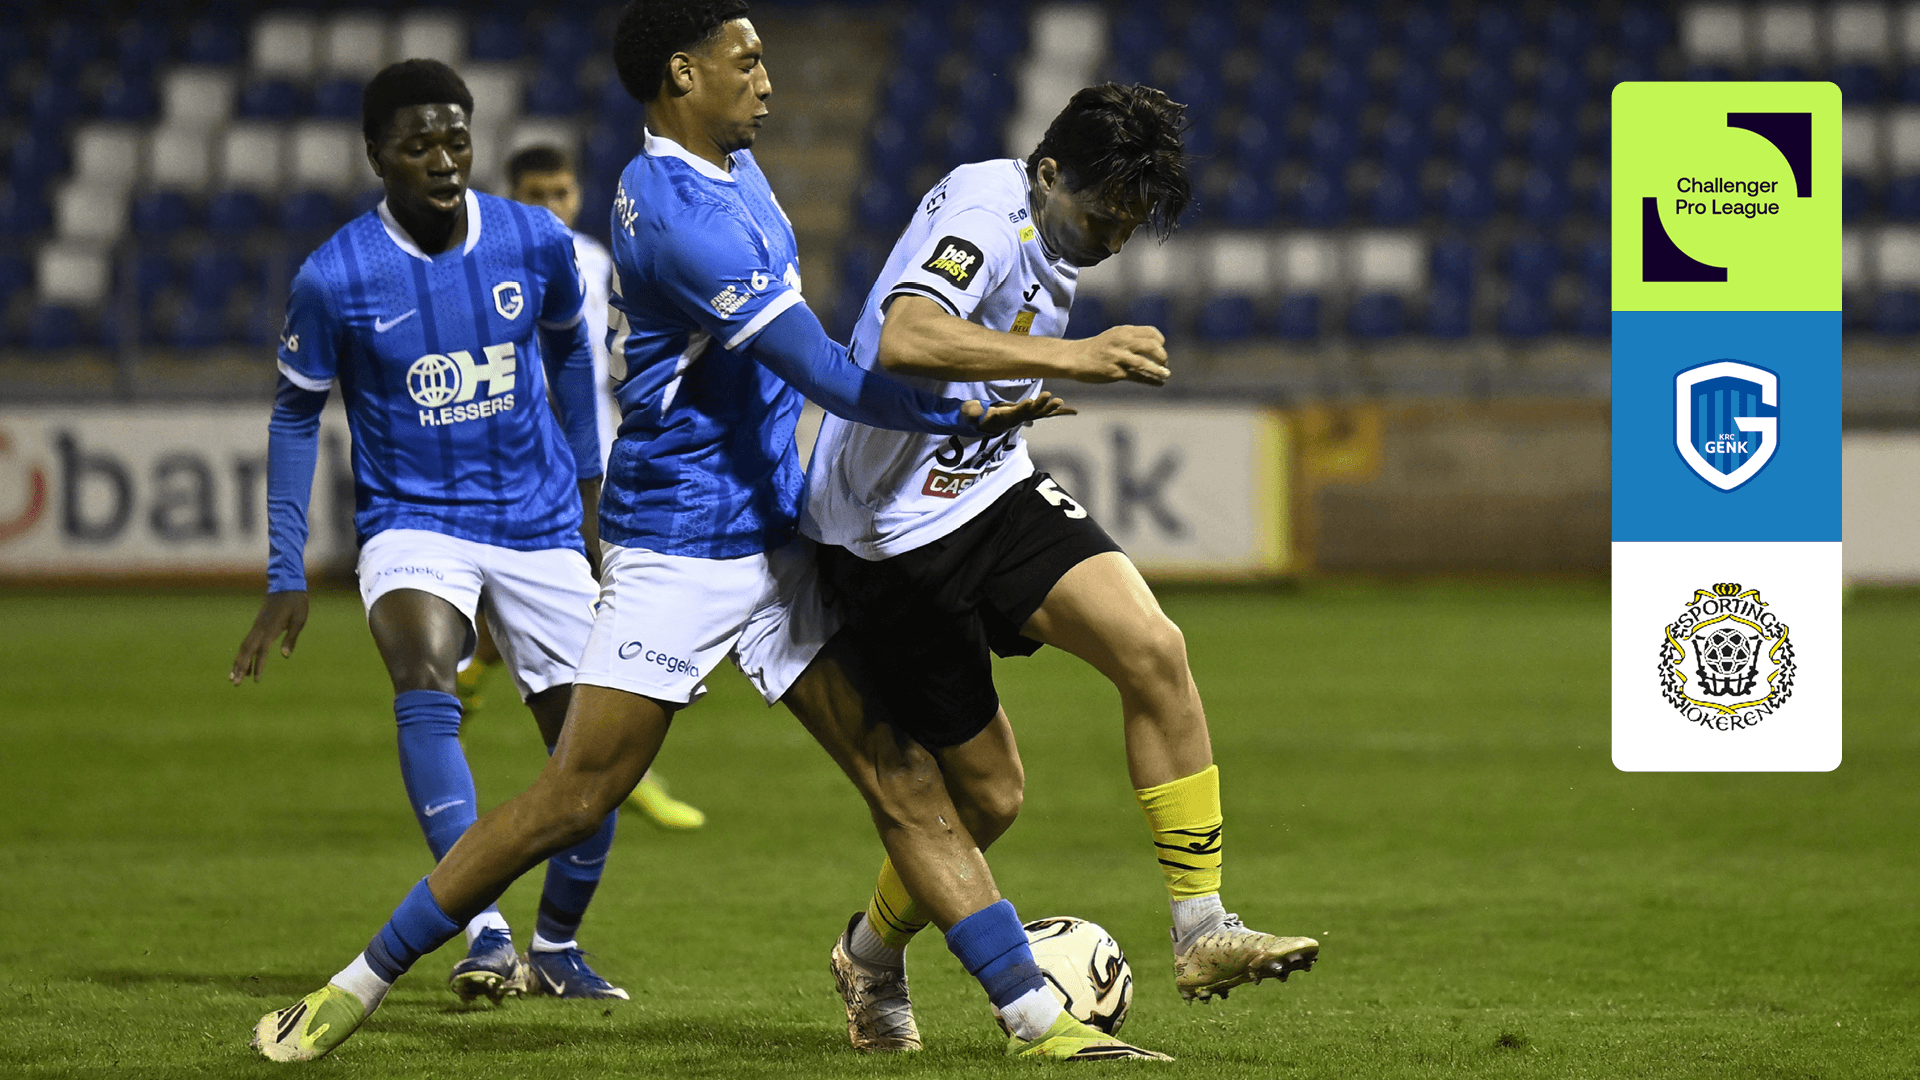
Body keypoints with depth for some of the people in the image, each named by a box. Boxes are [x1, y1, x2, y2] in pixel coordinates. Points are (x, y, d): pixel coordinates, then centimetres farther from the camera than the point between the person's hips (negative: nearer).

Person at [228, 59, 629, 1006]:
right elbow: (295, 415, 1)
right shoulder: (334, 278, -12)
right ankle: (484, 934, -36)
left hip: (539, 525, 3)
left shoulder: (536, 244, -6)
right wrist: (285, 581, -1)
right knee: (424, 677, -32)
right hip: (413, 524, -3)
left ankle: (558, 944, 25)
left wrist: (586, 474, 21)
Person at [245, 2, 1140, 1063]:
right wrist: (966, 417, -21)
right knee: (575, 797, -6)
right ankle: (357, 987, 6)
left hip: (771, 537, 9)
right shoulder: (678, 212, -20)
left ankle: (1036, 1017, 0)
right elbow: (824, 373, -23)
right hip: (678, 551, -9)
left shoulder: (732, 170, 12)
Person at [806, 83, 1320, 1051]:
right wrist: (1073, 357, -41)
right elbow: (904, 341, -39)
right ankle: (872, 957, 30)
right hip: (892, 536, -8)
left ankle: (1201, 933, -15)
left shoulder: (1054, 238, 9)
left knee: (1153, 650, -17)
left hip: (989, 493, 8)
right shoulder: (983, 210, -20)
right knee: (988, 793, 0)